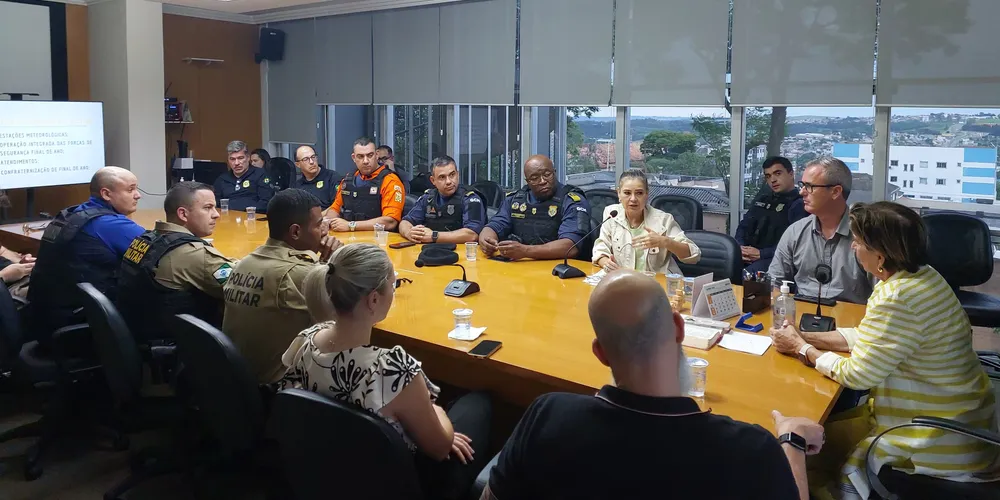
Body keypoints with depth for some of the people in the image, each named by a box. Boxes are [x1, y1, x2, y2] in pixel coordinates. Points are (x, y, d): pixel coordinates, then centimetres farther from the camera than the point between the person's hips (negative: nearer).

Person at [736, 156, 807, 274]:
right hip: (746, 255, 7)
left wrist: (761, 254, -19)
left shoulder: (800, 205, -1)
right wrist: (740, 247, 0)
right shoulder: (763, 199, 24)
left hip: (774, 258, -7)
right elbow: (744, 226, 22)